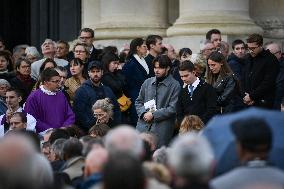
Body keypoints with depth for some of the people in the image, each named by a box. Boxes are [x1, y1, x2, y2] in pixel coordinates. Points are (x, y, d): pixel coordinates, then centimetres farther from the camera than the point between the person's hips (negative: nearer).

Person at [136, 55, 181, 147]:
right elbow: (138, 102, 19)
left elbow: (173, 108, -8)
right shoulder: (147, 82, 14)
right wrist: (143, 113, -2)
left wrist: (153, 115, -11)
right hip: (143, 126, 4)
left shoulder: (175, 86, -2)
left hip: (161, 129, -4)